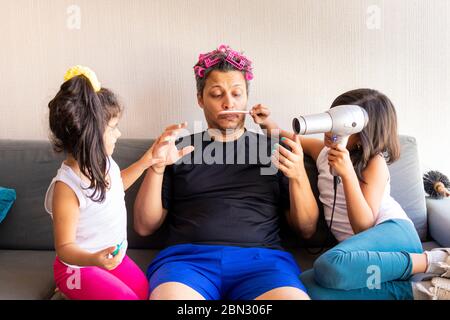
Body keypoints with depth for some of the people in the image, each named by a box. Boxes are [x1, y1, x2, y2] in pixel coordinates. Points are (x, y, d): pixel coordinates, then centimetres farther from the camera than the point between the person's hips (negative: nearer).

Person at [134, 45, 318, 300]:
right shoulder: (180, 149, 15)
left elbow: (306, 228, 12)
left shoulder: (274, 150, 15)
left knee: (291, 296, -31)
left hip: (261, 257, 1)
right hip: (188, 257, 0)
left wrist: (298, 175, -5)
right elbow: (145, 227, 12)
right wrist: (157, 167, -3)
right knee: (168, 295, -34)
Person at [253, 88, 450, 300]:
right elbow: (289, 139, 28)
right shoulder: (323, 150, 12)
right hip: (362, 250, 6)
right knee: (309, 288, -27)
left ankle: (428, 261, -16)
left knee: (331, 265, -39)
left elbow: (364, 225, -14)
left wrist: (347, 173, -23)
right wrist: (268, 123, 7)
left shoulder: (375, 162, -5)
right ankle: (408, 290, -18)